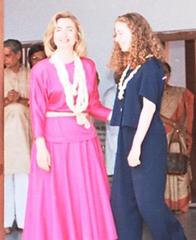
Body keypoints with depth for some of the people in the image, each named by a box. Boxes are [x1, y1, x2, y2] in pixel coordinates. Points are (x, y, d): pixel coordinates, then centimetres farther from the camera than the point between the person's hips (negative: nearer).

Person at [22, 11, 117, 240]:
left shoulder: (88, 66, 9)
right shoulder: (41, 69, -1)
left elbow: (94, 105, 12)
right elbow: (37, 111, -4)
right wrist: (40, 146, -12)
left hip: (84, 138, 3)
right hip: (54, 139, -3)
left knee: (90, 200, 6)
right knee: (54, 201, 1)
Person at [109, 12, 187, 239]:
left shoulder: (150, 66, -11)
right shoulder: (129, 67, 13)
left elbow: (148, 108, -17)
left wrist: (137, 146, -21)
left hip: (146, 140, -9)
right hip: (127, 137, 9)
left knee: (148, 200, -6)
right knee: (121, 199, 8)